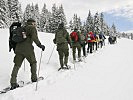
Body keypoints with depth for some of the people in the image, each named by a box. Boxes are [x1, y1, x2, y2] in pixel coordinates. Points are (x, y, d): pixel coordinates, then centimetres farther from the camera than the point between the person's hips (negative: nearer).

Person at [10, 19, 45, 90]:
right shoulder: (32, 28, 3)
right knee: (33, 62, 16)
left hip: (19, 48, 6)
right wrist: (40, 45, -10)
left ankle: (13, 82, 2)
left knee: (17, 65, 7)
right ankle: (34, 78, 21)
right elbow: (34, 37, -16)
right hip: (27, 49, -6)